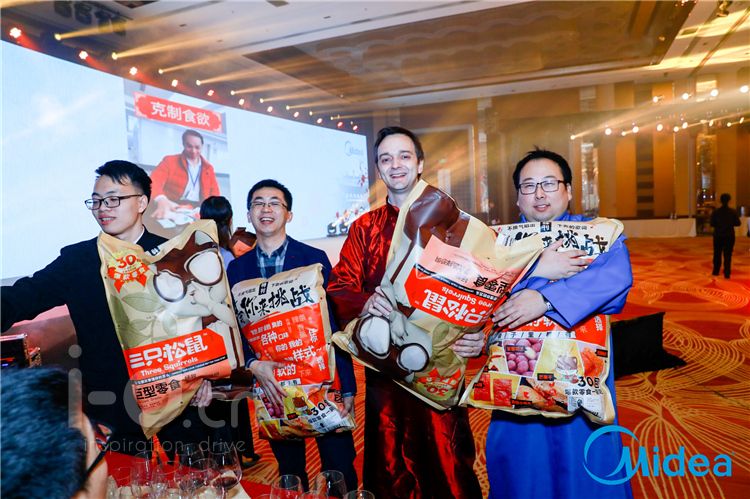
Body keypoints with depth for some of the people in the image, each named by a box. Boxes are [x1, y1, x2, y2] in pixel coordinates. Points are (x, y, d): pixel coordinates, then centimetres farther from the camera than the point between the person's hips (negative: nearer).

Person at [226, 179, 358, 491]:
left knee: (340, 470, 9)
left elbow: (337, 324, -7)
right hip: (271, 383, 3)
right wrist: (253, 365, -17)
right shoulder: (237, 268, 3)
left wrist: (347, 387, -9)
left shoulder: (314, 258, -6)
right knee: (290, 474, 19)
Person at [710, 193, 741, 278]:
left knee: (717, 254, 14)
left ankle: (716, 271, 23)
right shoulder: (733, 212, -8)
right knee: (728, 255, 4)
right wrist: (730, 223, 13)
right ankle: (727, 273, 3)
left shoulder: (715, 212, -9)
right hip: (729, 236, 0)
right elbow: (738, 223, -5)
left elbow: (712, 224, -9)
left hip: (718, 235, 0)